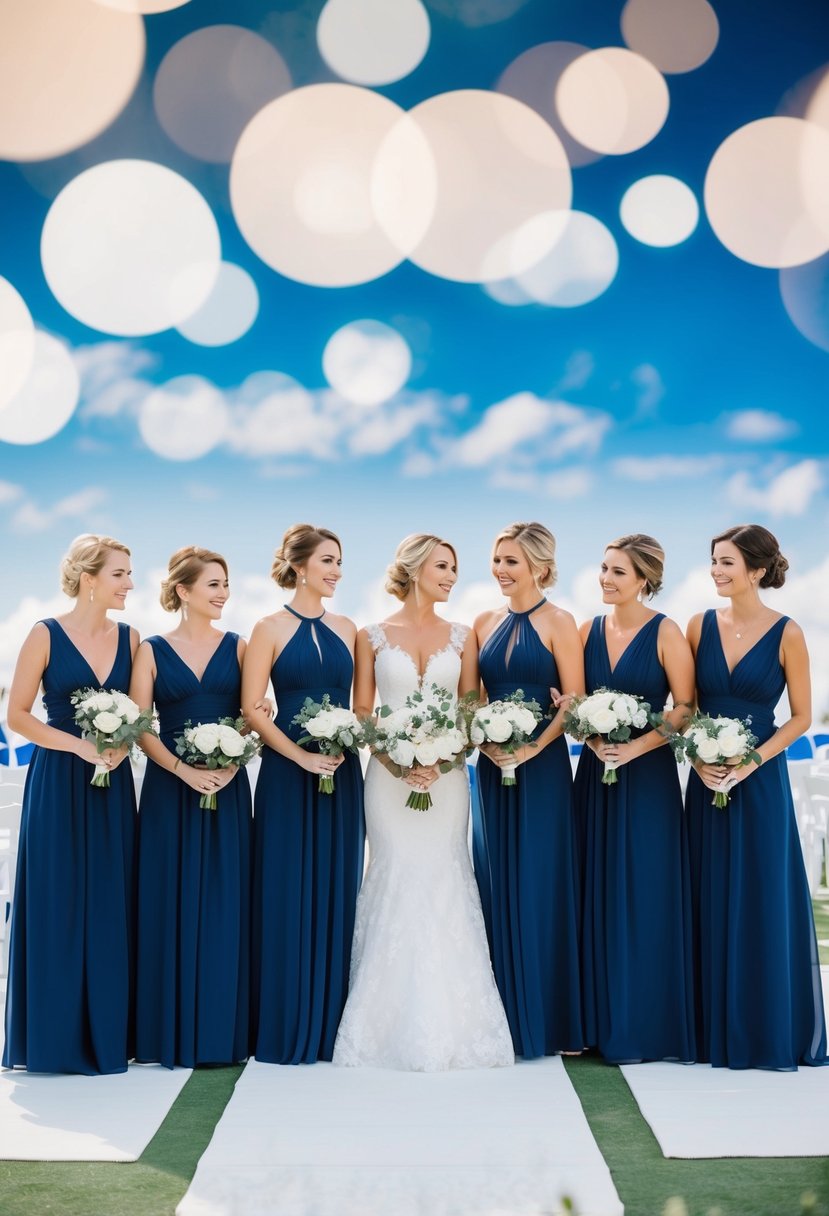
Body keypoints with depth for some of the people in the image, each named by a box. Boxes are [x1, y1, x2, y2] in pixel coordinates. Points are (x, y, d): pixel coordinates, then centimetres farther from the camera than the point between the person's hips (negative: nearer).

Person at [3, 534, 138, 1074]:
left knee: (110, 906, 5)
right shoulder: (47, 635, -4)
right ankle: (57, 1035, 11)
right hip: (57, 784, -4)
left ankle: (106, 1033, 16)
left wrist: (123, 743, -8)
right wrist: (78, 745, -14)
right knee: (56, 905, 0)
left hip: (113, 785, 4)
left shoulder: (129, 638, 7)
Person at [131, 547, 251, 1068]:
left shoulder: (238, 647, 8)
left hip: (229, 789, 1)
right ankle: (171, 1032, 10)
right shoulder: (153, 650, 4)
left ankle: (221, 1031, 11)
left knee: (224, 903, 1)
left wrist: (232, 765, -14)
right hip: (170, 790, -1)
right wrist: (184, 769, -14)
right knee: (171, 902, 0)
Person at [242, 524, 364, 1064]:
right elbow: (253, 709, -7)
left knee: (337, 892, 7)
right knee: (289, 893, 0)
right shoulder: (271, 628, -1)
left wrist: (344, 748, -7)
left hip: (343, 774, 4)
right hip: (288, 774, -4)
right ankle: (288, 1027, 10)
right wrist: (302, 756, -15)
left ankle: (330, 1024, 17)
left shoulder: (347, 629, 11)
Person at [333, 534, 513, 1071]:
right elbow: (361, 713, 2)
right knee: (394, 882, -2)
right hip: (389, 777, -1)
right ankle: (393, 1024, 8)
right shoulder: (373, 637, 4)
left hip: (446, 778, 1)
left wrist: (443, 761, -11)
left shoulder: (461, 637, 8)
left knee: (443, 884, -1)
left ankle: (447, 1023, 8)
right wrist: (395, 762, -12)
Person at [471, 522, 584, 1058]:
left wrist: (533, 747, -20)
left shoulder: (558, 623, -5)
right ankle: (503, 1014, 18)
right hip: (492, 766, 5)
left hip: (542, 766, -5)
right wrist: (486, 742, -6)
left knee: (539, 883, -1)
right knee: (495, 882, 8)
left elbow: (574, 702, -9)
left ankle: (545, 1018, 11)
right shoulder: (486, 623, 10)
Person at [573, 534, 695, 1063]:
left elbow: (686, 708, -9)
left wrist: (635, 747, -18)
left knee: (644, 898, 0)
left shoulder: (666, 633, -6)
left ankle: (642, 1025, 11)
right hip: (594, 774, 4)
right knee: (597, 896, 6)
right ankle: (598, 1019, 16)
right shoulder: (589, 630, 8)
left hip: (647, 776, -4)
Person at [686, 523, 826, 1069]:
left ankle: (768, 1031, 15)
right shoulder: (701, 625, 4)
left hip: (760, 781, -3)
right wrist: (698, 758, -8)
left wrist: (752, 762, -14)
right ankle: (716, 1029, 17)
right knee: (711, 901, 7)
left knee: (762, 900, 2)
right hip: (707, 779, 3)